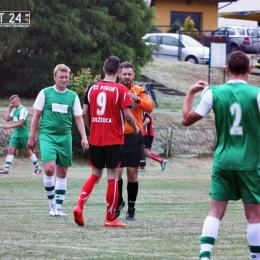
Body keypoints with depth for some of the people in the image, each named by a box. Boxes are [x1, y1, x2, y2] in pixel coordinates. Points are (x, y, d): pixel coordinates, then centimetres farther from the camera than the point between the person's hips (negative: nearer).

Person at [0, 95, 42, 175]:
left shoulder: (23, 110, -15)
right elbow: (7, 119, 14)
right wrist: (9, 109, 4)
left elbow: (20, 123, -21)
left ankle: (38, 167, 14)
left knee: (28, 151, 2)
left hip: (23, 134, -8)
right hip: (16, 134, 8)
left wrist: (9, 126, -20)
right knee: (11, 150, -3)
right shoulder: (14, 110, 11)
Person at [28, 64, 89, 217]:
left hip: (65, 137, 3)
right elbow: (36, 116, 5)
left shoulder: (73, 96, 6)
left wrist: (84, 138, -1)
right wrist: (32, 137, 4)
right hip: (47, 135, -3)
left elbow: (79, 118, 9)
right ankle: (51, 202, -2)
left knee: (62, 172, 5)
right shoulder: (45, 93, 0)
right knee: (49, 168, -18)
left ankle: (58, 206, 13)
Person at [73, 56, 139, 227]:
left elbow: (85, 113, 6)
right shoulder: (120, 90, -9)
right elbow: (127, 115, -12)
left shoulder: (92, 88, 4)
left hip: (95, 140, 4)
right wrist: (135, 129, 6)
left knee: (95, 174, 17)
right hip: (114, 141, -4)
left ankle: (79, 206, 0)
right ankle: (110, 218, 6)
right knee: (113, 177, 3)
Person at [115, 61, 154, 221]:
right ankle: (119, 202, 22)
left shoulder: (140, 91, 3)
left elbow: (150, 107, -12)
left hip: (134, 137, 0)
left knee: (132, 173, 2)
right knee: (117, 172, 0)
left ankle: (131, 208, 10)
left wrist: (137, 99, -29)